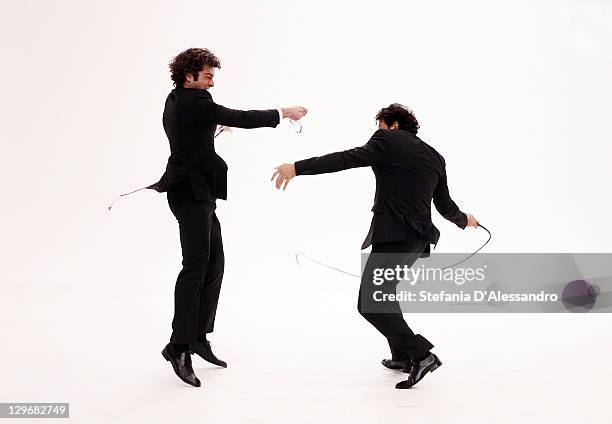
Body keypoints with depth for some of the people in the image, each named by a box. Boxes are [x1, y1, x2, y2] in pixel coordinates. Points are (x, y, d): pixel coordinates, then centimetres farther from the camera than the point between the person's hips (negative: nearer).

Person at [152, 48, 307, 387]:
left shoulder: (176, 101, 16)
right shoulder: (193, 102, -13)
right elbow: (240, 119, -17)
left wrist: (214, 125, 21)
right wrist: (283, 113, -10)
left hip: (197, 195, 10)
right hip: (192, 193, -10)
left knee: (214, 264, 11)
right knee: (196, 266, -13)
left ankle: (198, 337, 17)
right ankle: (180, 346, -12)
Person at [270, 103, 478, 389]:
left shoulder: (388, 140, 0)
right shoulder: (435, 157, 20)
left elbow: (347, 159, -15)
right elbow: (445, 206, 23)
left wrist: (298, 168, -19)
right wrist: (464, 220, 46)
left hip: (394, 235, -9)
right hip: (418, 237, 9)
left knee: (369, 304, -8)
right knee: (381, 292, 25)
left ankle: (420, 354, -12)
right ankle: (403, 355, 31)